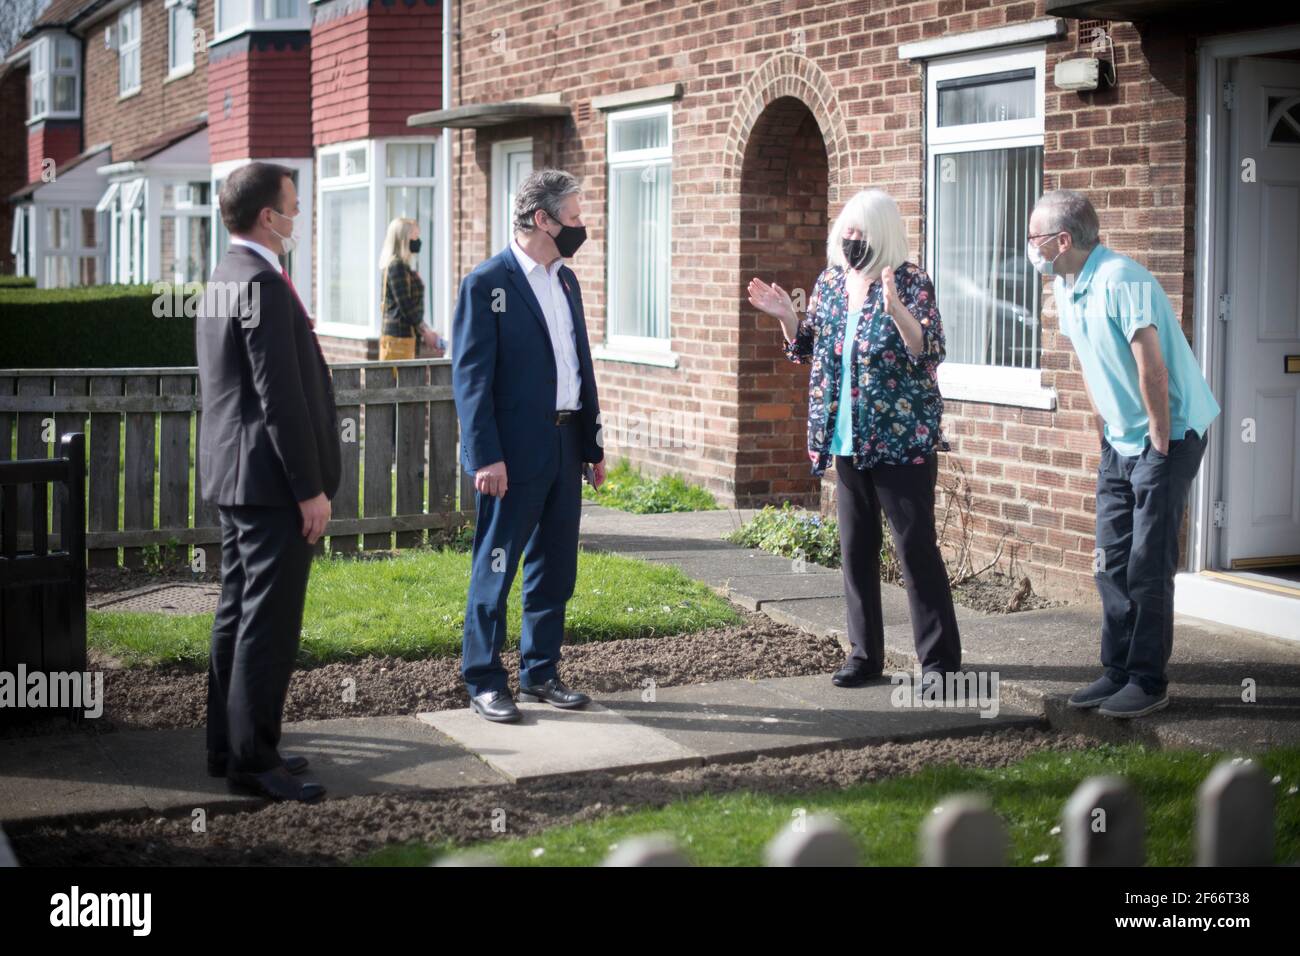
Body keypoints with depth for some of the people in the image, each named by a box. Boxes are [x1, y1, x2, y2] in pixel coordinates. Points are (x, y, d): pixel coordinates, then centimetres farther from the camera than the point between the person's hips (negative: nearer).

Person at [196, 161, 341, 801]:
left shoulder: (224, 278, 15)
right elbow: (280, 396, -22)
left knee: (238, 615, 15)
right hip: (271, 479, -11)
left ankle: (229, 746, 23)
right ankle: (253, 760, -2)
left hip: (235, 477, 11)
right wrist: (310, 489, -19)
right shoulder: (262, 283, -18)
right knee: (268, 622, -6)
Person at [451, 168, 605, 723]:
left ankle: (540, 672, 25)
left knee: (555, 570, 13)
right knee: (495, 569, 1)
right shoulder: (486, 283, -10)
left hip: (564, 447, 7)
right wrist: (485, 457, -18)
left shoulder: (566, 280, 13)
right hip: (514, 453, -7)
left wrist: (593, 442, 16)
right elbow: (471, 376, -13)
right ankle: (484, 682, 11)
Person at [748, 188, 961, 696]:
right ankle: (865, 653, 21)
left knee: (916, 546, -5)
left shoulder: (910, 281, -9)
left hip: (902, 439, -6)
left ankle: (939, 661, 1)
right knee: (855, 547, 10)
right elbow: (807, 347, 18)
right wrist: (786, 316, 0)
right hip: (848, 439, 6)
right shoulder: (831, 281, 9)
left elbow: (930, 351, -18)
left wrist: (895, 309, -32)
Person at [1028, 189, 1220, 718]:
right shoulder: (1065, 288, 6)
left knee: (1148, 567, -5)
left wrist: (1158, 444, -19)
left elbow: (1152, 368, -25)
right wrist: (1104, 431, 15)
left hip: (1167, 437, -9)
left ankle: (1148, 682, 3)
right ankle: (1117, 672, 18)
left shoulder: (1120, 281, -24)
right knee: (1112, 563, 10)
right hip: (1120, 440, 9)